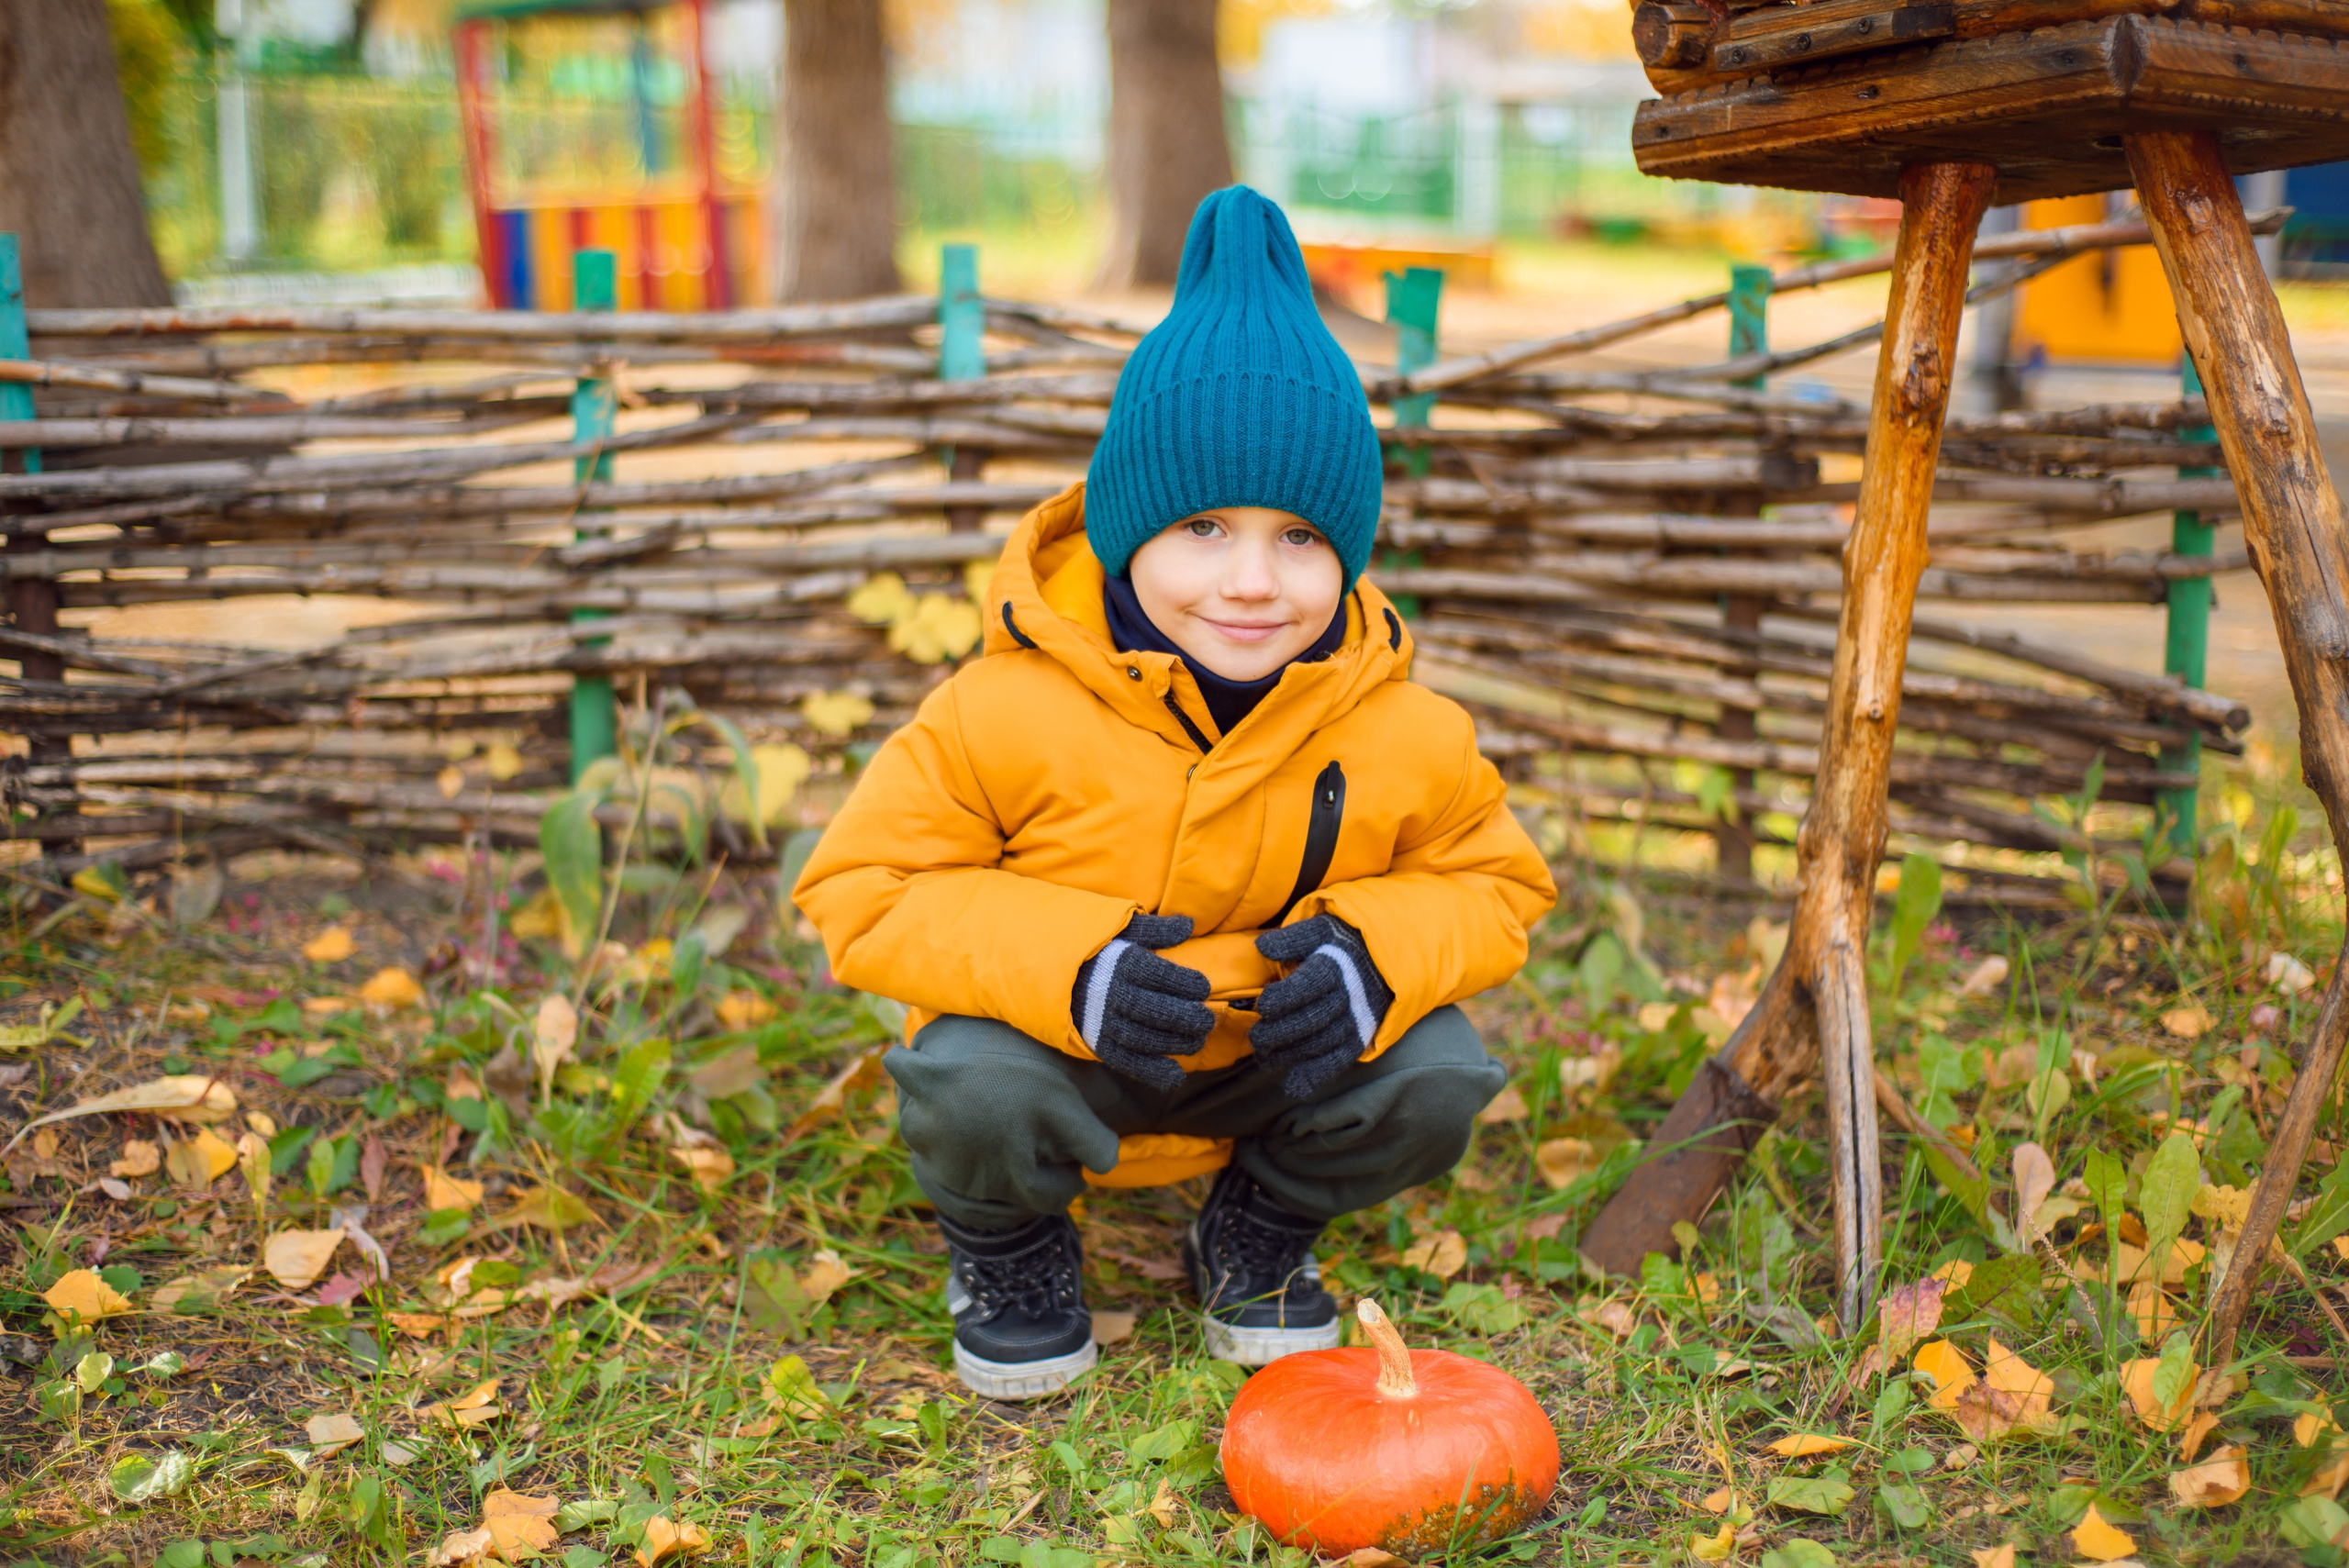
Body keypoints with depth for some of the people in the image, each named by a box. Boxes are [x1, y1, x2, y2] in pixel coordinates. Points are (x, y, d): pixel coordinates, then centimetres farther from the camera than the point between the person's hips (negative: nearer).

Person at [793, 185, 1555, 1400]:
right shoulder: (1013, 711, -23)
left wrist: (1379, 952, -25)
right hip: (1061, 1049, -2)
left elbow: (1493, 881, 0)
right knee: (973, 1084, -33)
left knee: (1436, 1078, -21)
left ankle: (1263, 1223, 13)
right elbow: (862, 886, -17)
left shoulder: (1404, 737, -15)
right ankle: (1004, 1244, 7)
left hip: (1279, 1058, 3)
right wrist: (1062, 965, -34)